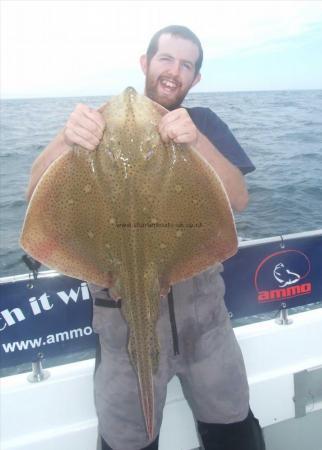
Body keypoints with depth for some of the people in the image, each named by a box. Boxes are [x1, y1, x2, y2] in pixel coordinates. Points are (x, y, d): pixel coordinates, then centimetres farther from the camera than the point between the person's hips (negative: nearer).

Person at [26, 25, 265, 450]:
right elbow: (37, 192, -11)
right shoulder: (104, 122, -1)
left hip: (201, 302, 2)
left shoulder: (204, 123, 4)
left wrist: (197, 140, -26)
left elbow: (239, 199, -9)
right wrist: (67, 137, -31)